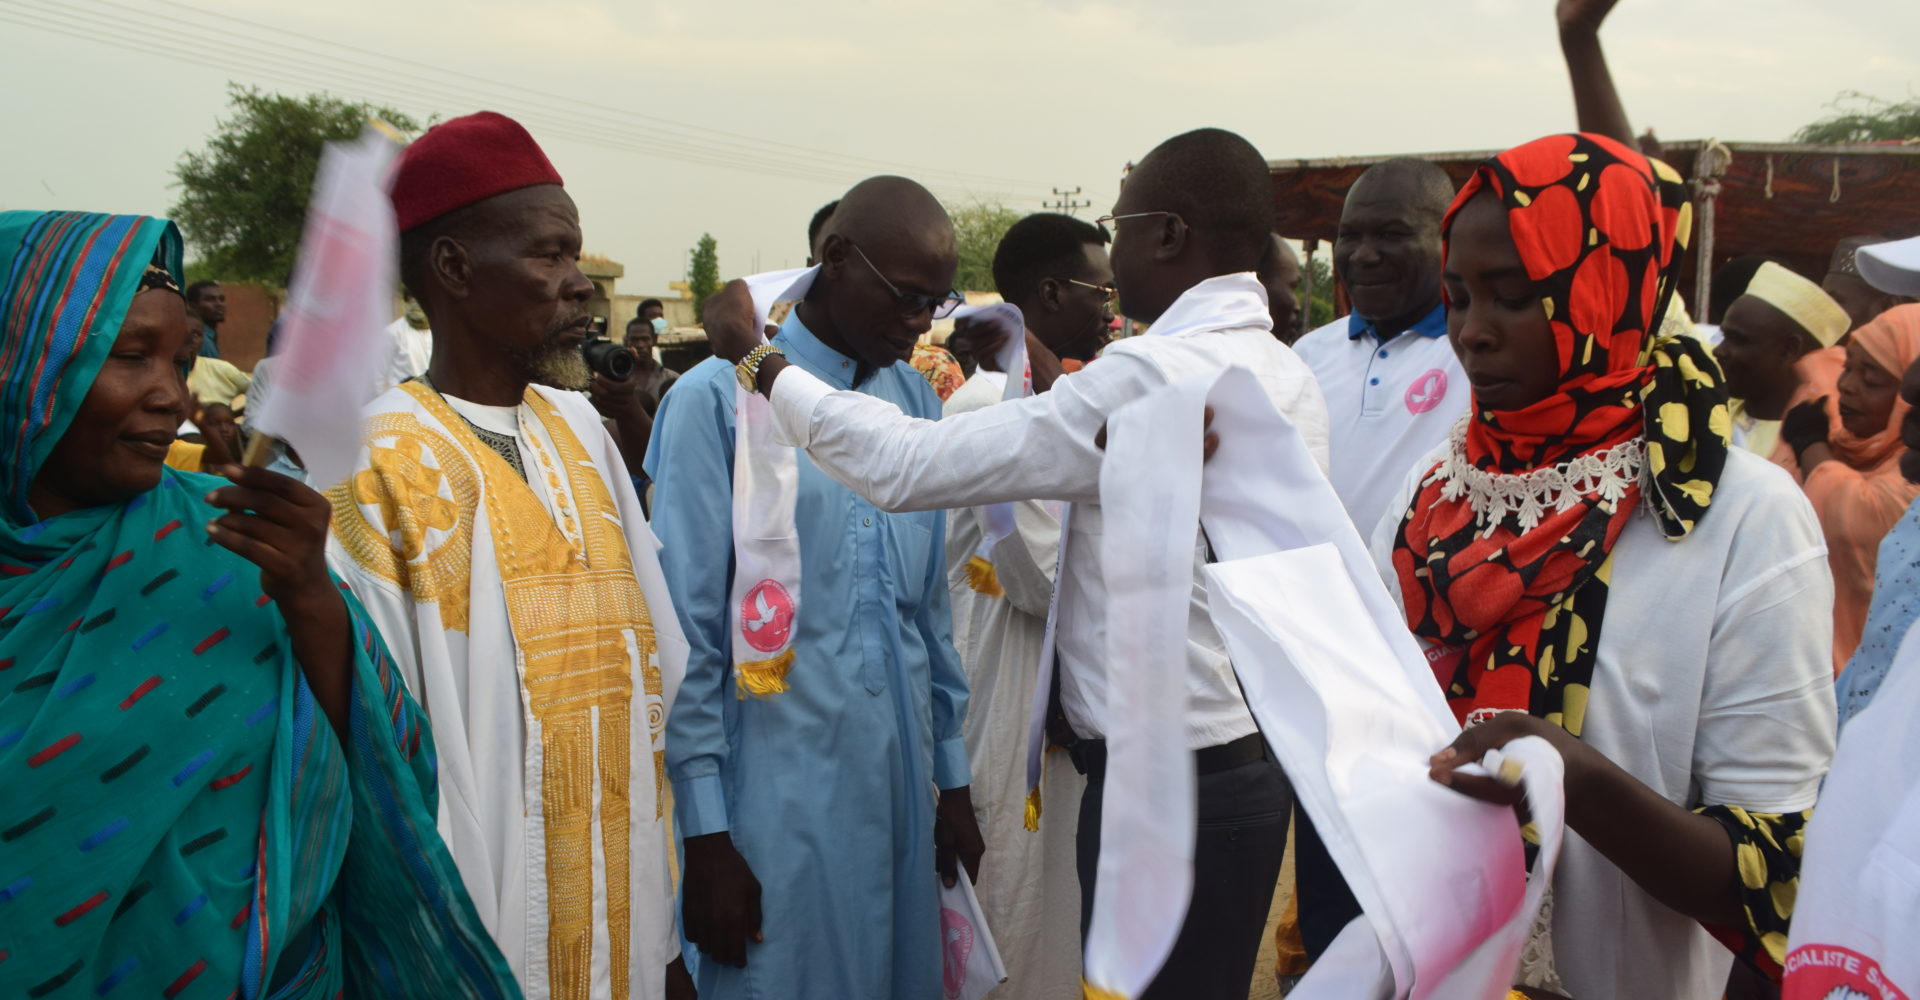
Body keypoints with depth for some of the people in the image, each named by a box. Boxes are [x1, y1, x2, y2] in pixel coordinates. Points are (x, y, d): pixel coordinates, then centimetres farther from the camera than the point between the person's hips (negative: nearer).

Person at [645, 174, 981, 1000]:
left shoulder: (917, 398, 8)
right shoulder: (719, 398, -9)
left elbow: (930, 604, 12)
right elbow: (687, 629, -9)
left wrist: (953, 778, 14)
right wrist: (704, 833, -9)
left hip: (902, 777, 5)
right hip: (778, 787, -5)